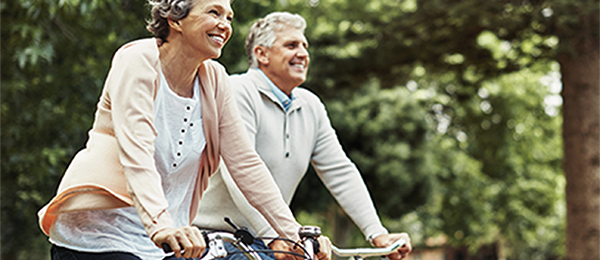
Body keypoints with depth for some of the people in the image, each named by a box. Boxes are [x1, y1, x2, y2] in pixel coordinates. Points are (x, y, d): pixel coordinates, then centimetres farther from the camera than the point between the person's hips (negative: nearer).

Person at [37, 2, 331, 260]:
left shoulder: (214, 80, 4)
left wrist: (295, 234, -5)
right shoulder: (139, 60, -13)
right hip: (100, 236, -6)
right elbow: (135, 151, -27)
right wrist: (160, 224, -42)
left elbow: (245, 163, 3)